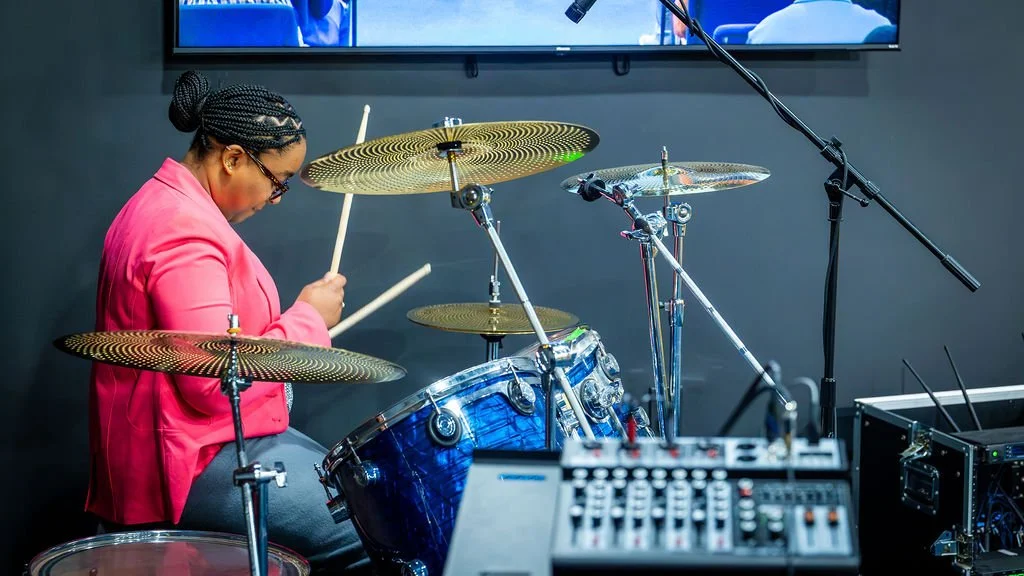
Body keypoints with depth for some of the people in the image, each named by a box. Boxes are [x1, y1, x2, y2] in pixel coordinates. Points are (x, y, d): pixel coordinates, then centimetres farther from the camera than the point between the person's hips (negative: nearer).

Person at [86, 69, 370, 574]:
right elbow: (217, 386, -26)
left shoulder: (164, 204, 13)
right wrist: (308, 318, -14)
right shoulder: (184, 232, -22)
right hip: (193, 466, -11)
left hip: (215, 438, 11)